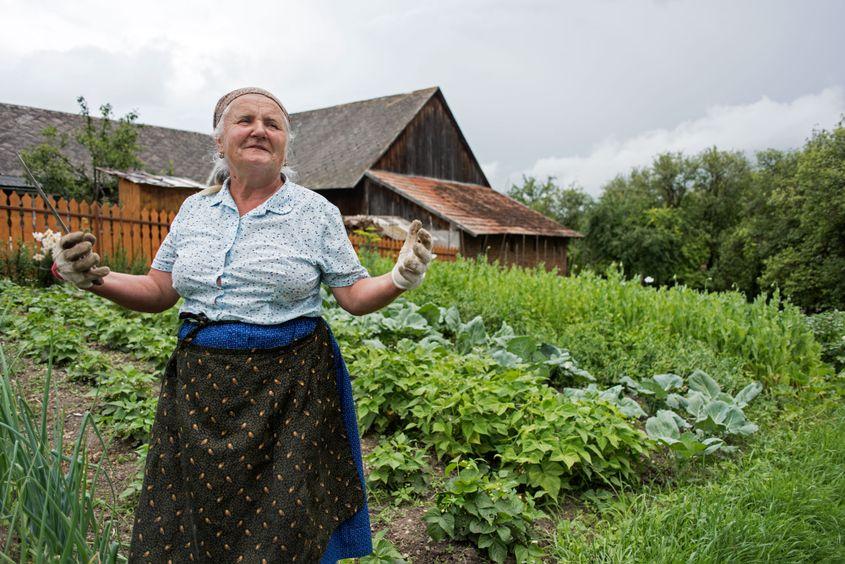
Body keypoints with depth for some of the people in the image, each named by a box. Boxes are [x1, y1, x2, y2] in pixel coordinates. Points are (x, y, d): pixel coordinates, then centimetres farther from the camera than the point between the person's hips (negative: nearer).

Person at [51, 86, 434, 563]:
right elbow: (160, 292, 12)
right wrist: (95, 279, -4)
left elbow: (356, 296, -2)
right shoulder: (194, 209, 8)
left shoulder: (317, 212, -2)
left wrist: (400, 279, -20)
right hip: (200, 386, 4)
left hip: (289, 387, -3)